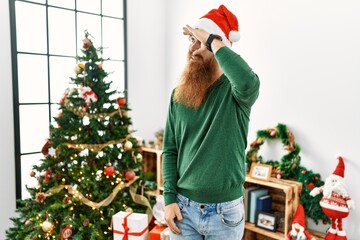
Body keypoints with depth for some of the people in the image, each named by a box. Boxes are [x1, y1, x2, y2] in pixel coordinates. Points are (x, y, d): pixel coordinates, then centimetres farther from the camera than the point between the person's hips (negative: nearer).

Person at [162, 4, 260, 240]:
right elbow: (170, 151, 3)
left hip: (225, 211, -2)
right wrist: (170, 198, -4)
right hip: (184, 207, 3)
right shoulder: (178, 94, 1)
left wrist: (212, 41, -26)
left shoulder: (235, 91, -11)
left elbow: (249, 82, -38)